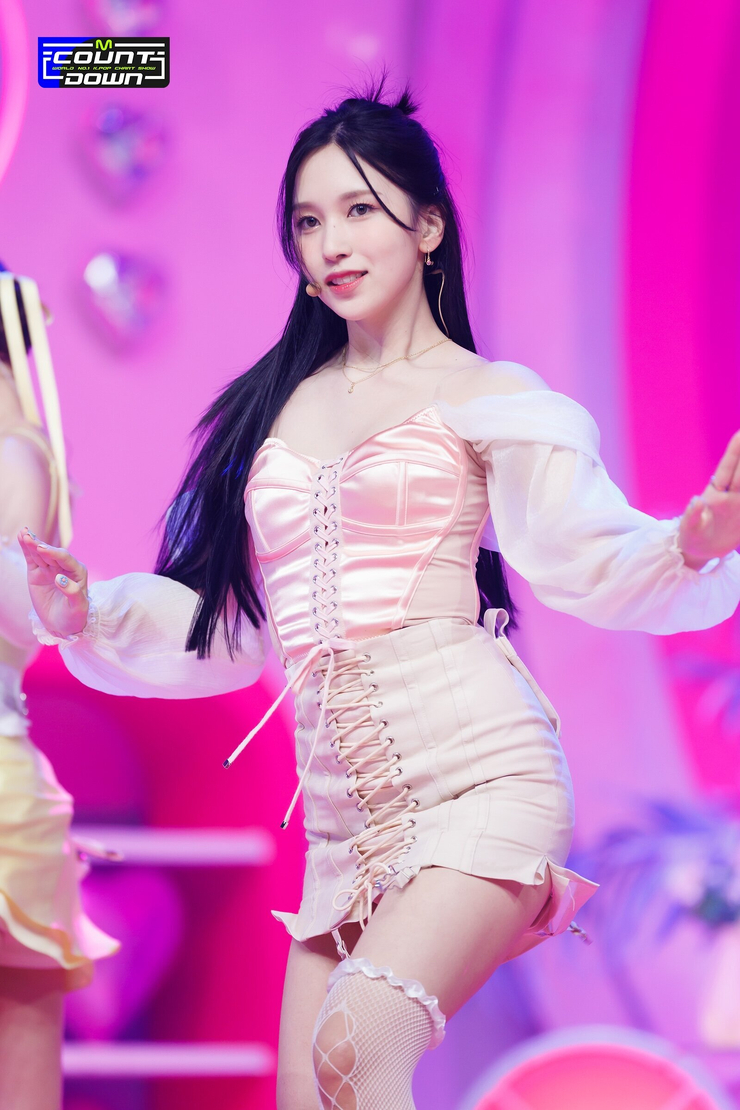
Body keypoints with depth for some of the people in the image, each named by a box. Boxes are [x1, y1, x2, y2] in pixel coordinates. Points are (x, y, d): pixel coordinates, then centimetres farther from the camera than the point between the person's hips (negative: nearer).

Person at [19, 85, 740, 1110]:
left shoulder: (485, 399, 4)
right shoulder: (276, 409, 17)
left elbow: (594, 565, -5)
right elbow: (227, 625, 22)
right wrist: (91, 617, 8)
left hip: (480, 776, -5)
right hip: (344, 813, 5)